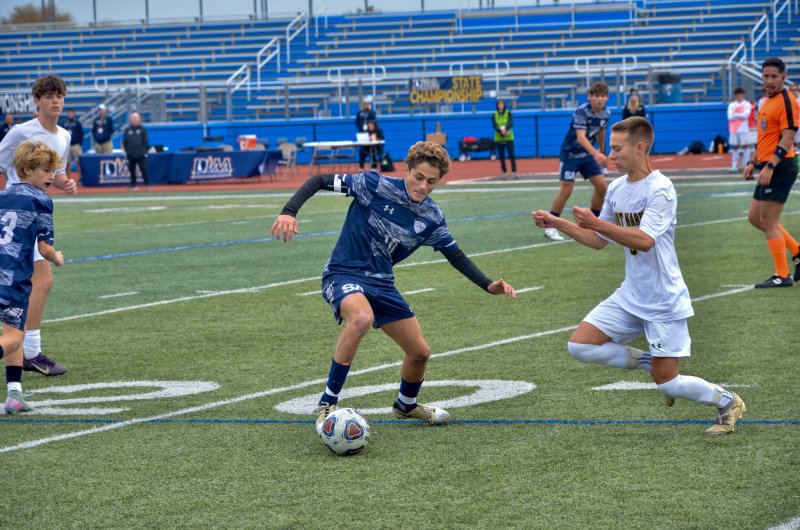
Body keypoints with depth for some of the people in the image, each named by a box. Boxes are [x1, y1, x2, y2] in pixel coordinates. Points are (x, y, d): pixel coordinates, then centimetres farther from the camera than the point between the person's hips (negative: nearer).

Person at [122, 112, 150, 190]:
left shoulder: (142, 129, 4)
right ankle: (133, 184, 12)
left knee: (144, 169, -6)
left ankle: (147, 184, -1)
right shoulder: (128, 130, 8)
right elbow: (124, 142, 10)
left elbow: (146, 142, 5)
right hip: (131, 155, 2)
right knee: (132, 170, 5)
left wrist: (145, 151, -3)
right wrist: (127, 151, 2)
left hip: (141, 155, -2)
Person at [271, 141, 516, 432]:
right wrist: (289, 212, -26)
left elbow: (455, 255, 13)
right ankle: (327, 405, -30)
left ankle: (406, 405, 44)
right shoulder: (374, 185, -16)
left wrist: (489, 286, 0)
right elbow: (320, 181, -12)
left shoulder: (432, 218, 0)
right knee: (361, 318, -39)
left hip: (381, 283, 6)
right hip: (344, 274, -6)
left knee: (420, 353, 9)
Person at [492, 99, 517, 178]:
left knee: (511, 156, -8)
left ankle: (514, 172, -6)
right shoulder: (494, 115, 5)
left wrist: (506, 129, -31)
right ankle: (504, 173, 11)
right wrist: (501, 131, -26)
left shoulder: (508, 113, 1)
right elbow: (494, 126, -6)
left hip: (509, 138, -2)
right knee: (501, 157, 4)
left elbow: (511, 123, -12)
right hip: (498, 139, 2)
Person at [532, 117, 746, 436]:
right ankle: (650, 362, 13)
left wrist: (596, 223, -35)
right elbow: (599, 241, 16)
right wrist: (556, 223, 7)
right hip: (630, 297, 7)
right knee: (580, 346, -5)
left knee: (667, 384, -4)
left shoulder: (660, 189, -19)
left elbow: (644, 240, -31)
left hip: (664, 302, -7)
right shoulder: (616, 189, 5)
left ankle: (728, 403, 23)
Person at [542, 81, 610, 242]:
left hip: (588, 154, 6)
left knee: (601, 186, -2)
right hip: (570, 153, -6)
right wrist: (596, 153, -52)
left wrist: (602, 153, 23)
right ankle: (550, 228, 3)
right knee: (566, 190, -8)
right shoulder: (582, 111, -27)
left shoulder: (606, 114, -5)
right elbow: (580, 136, -39)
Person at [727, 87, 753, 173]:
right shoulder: (732, 105, 9)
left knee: (745, 146, -2)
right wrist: (741, 116, -8)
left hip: (744, 129, -2)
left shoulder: (747, 104, 2)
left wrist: (735, 114, -6)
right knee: (735, 147, 3)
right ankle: (734, 166, 4)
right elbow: (730, 117, -3)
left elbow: (746, 115, -12)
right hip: (734, 129, 2)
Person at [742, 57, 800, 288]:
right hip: (768, 168, 10)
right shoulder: (767, 103, 17)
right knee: (754, 217, 13)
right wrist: (753, 162, 16)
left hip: (780, 167, -10)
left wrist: (770, 166, -26)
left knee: (768, 222, -7)